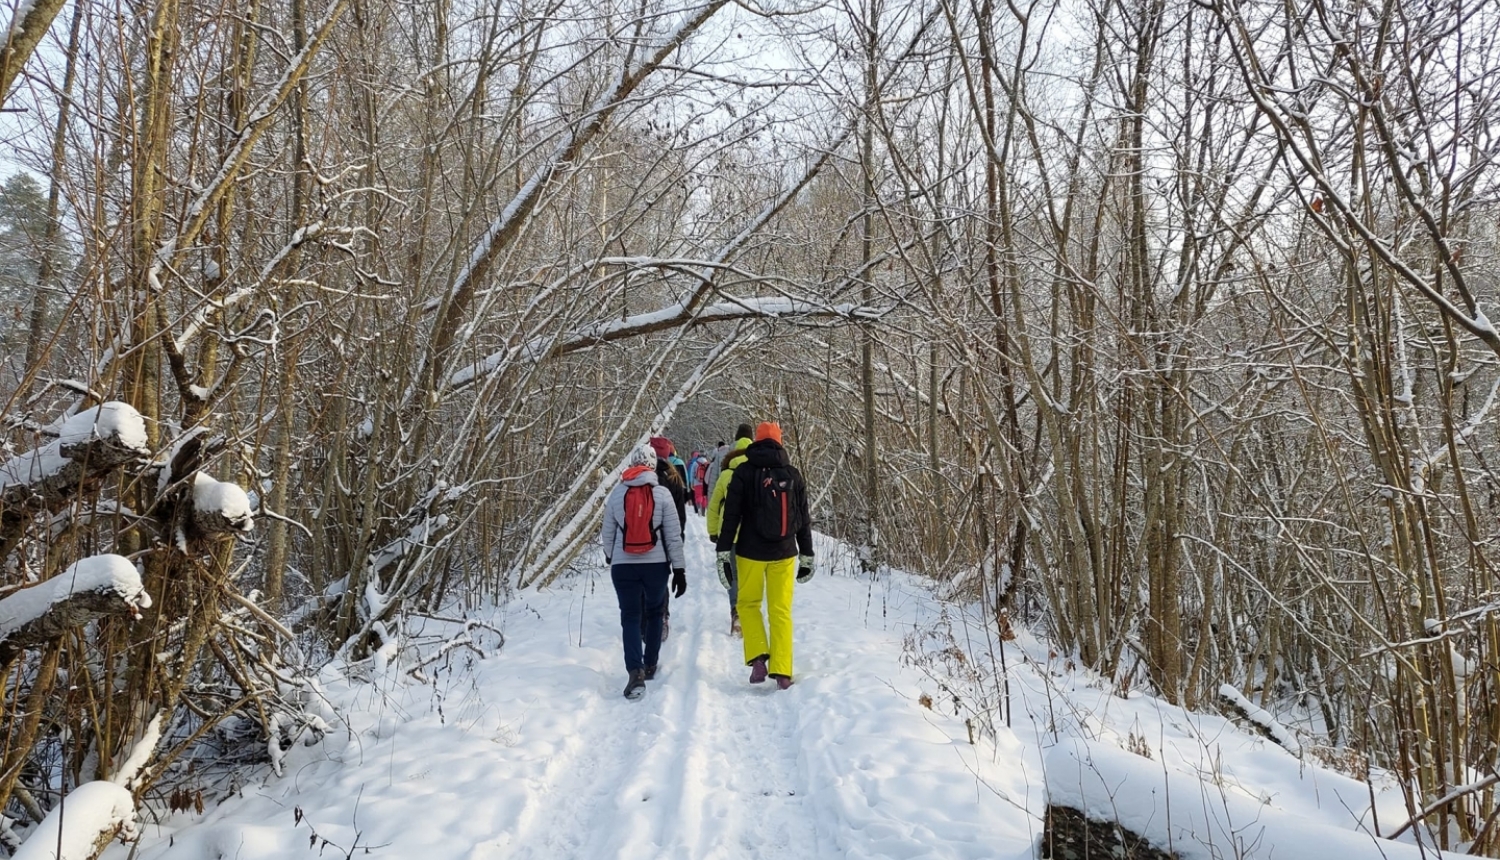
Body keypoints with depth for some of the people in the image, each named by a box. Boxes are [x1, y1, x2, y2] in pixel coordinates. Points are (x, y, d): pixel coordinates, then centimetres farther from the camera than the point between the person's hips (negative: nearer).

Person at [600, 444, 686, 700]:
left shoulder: (616, 494, -1)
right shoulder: (662, 493, -5)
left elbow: (607, 532, 7)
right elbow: (673, 535, -4)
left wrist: (610, 557, 26)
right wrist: (679, 569, 3)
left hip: (623, 565, 0)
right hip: (656, 564, 0)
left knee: (630, 617, 3)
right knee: (654, 613, 20)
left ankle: (635, 672, -12)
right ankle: (650, 664, 28)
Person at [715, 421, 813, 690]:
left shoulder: (744, 472, -3)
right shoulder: (793, 474, 4)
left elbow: (731, 516, -7)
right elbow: (803, 519, 8)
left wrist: (723, 552, -3)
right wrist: (807, 556, 14)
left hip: (751, 552, -2)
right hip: (784, 553, 2)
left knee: (748, 604, 16)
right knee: (781, 610, 6)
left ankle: (758, 656, 1)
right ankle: (782, 671, 4)